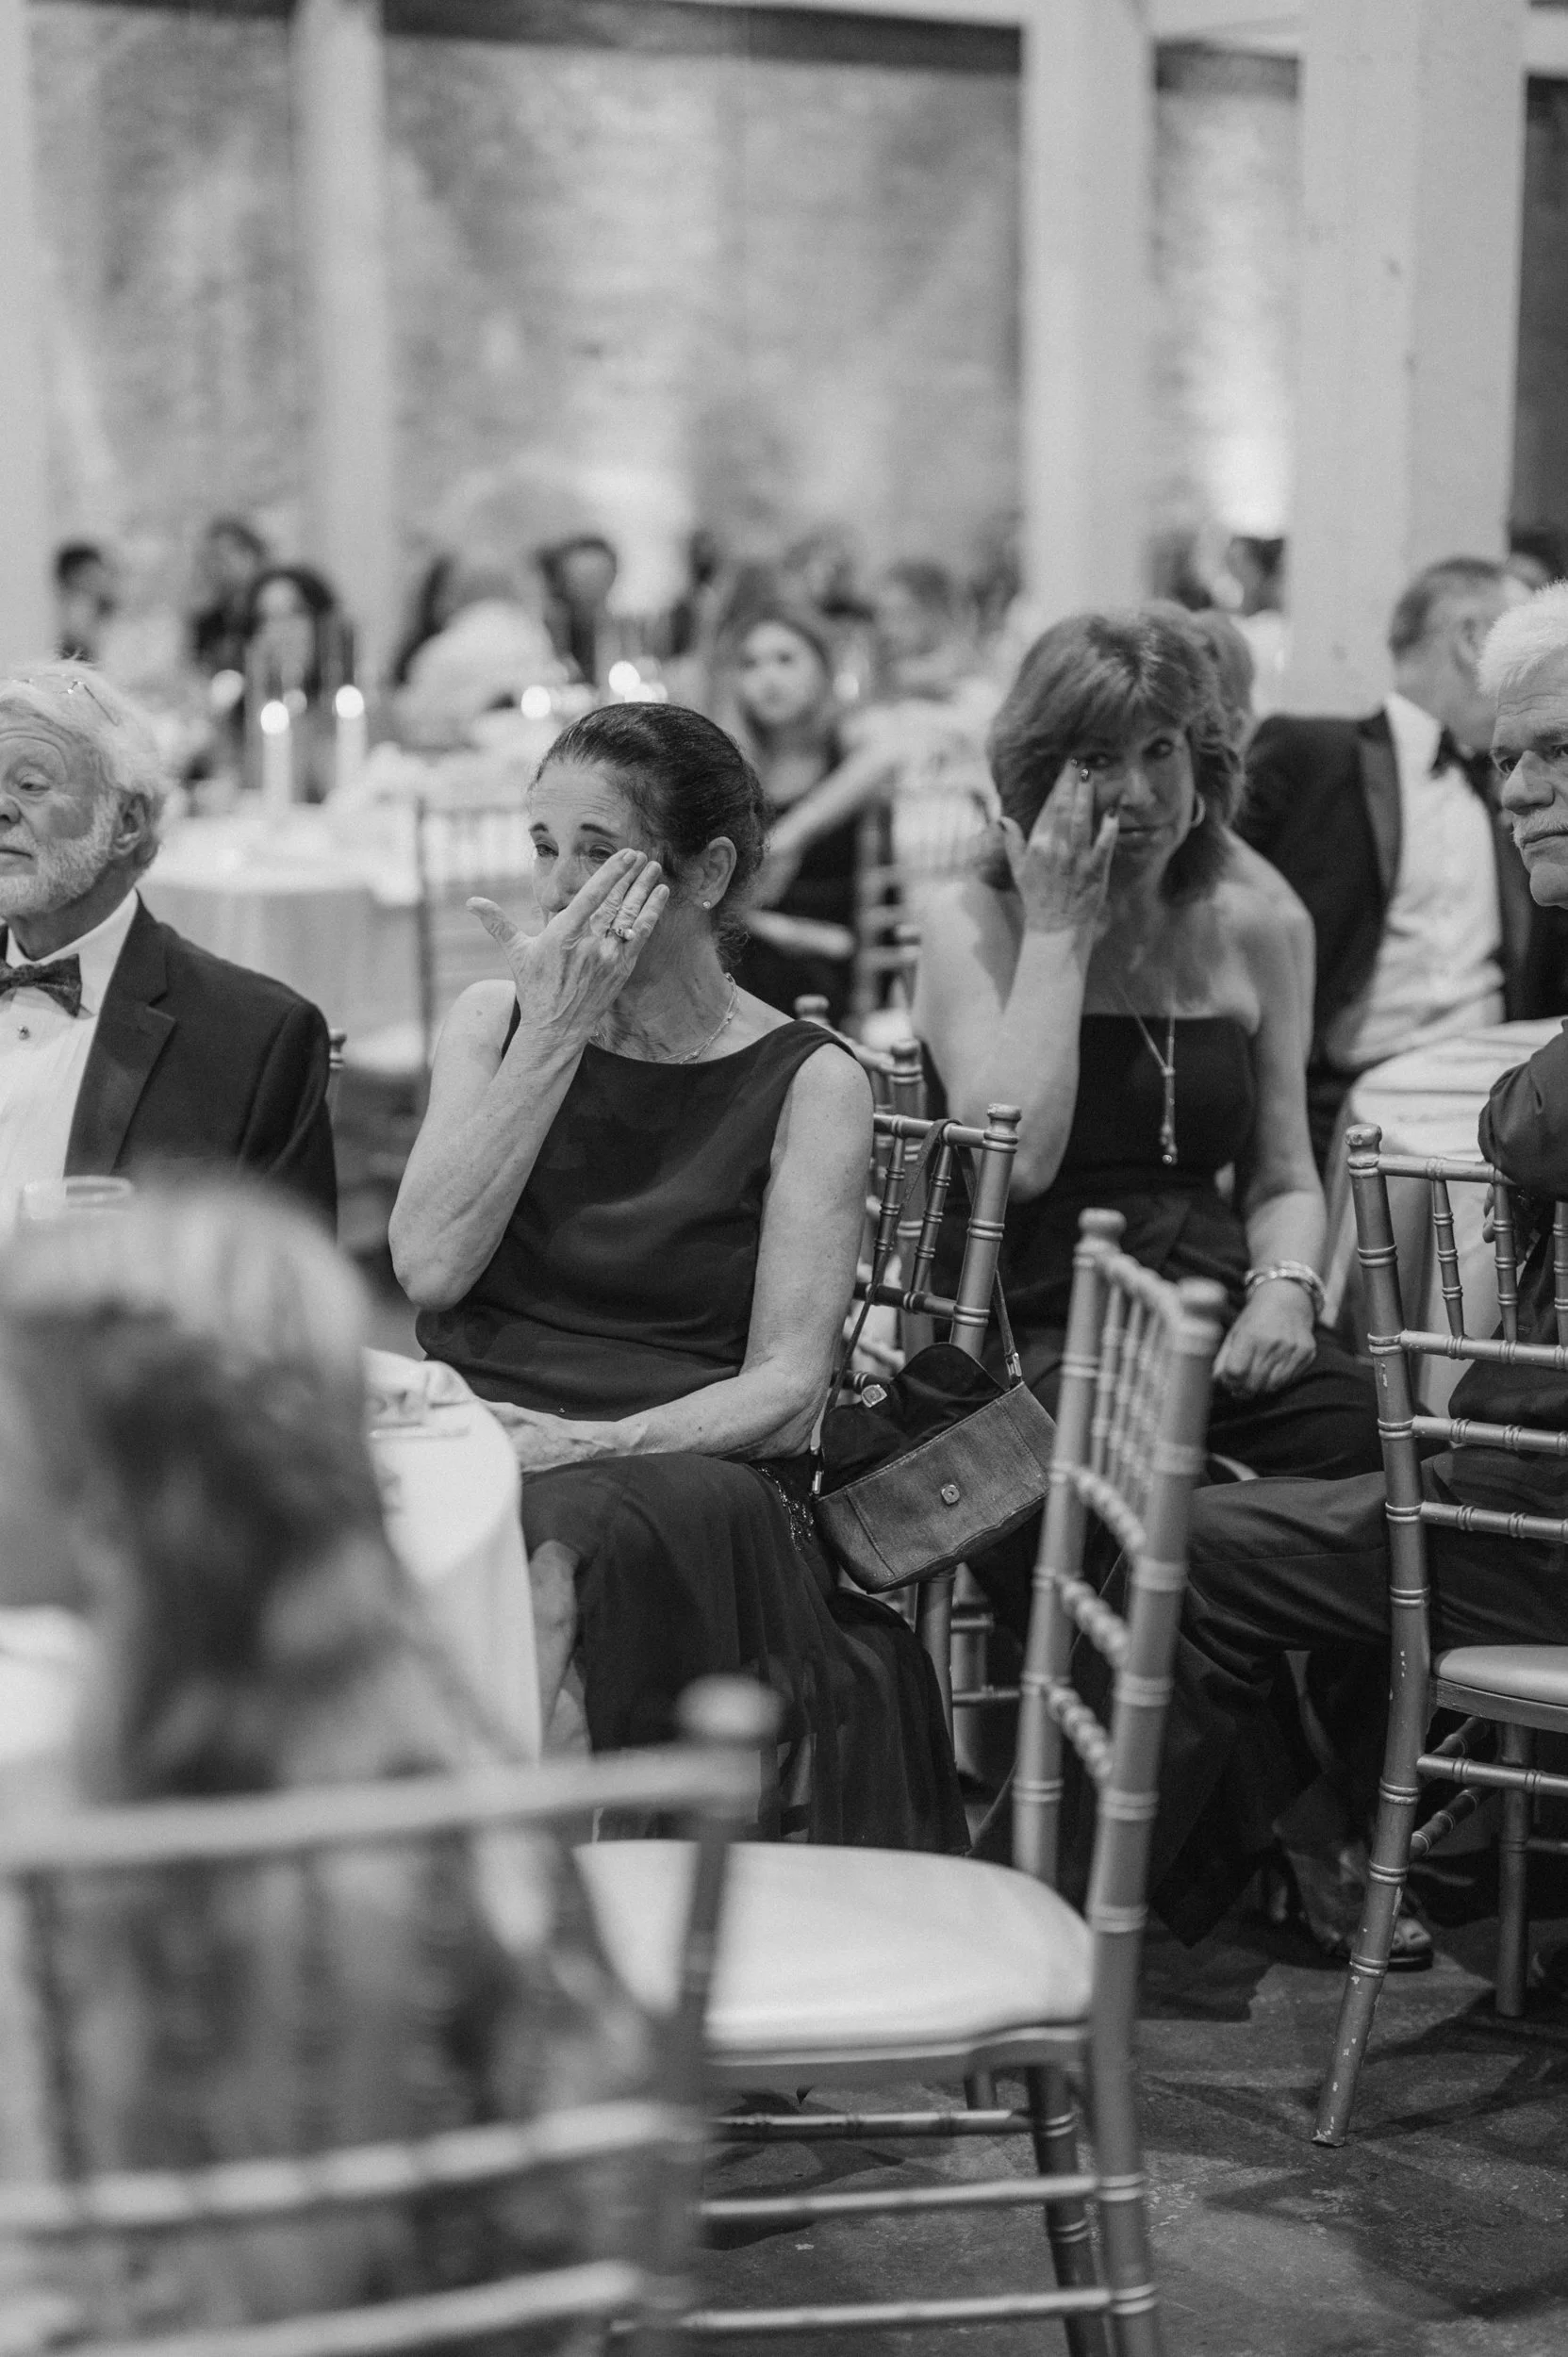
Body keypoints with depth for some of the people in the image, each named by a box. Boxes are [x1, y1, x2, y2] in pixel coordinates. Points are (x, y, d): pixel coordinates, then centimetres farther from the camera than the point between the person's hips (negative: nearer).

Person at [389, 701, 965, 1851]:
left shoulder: (807, 1081, 5)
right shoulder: (492, 1022, 16)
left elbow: (785, 1391, -2)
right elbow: (430, 1270, -1)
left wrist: (596, 1443, -20)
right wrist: (556, 1032, -3)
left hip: (688, 1469, -2)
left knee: (565, 1549, -38)